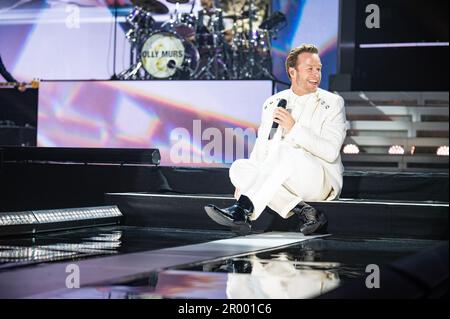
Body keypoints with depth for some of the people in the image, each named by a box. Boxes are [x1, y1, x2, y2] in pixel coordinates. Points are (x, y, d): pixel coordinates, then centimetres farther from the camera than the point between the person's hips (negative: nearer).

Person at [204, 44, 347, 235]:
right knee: (239, 167, -22)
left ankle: (243, 209, -39)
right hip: (279, 181, 5)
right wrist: (246, 182, -6)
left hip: (320, 180, -5)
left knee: (283, 151, -33)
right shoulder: (272, 104, 15)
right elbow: (260, 150, 13)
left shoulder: (332, 103, 2)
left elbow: (331, 152, -10)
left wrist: (294, 129, -18)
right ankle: (303, 212, -26)